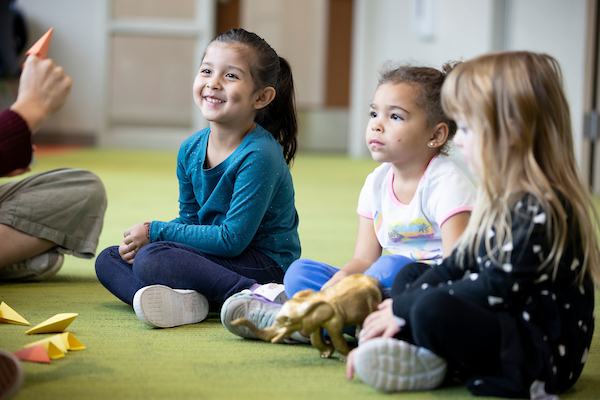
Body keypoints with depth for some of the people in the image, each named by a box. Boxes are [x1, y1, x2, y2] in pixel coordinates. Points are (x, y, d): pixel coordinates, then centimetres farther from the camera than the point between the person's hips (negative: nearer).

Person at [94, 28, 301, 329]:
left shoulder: (259, 156, -20)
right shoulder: (191, 149, 5)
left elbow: (232, 239, -22)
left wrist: (155, 232, -15)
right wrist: (142, 241, -7)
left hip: (265, 264, -9)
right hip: (218, 253, 9)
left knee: (152, 259, -26)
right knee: (109, 259, 4)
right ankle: (179, 300, -25)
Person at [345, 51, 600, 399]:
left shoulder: (541, 212, -22)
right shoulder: (505, 199, 11)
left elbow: (494, 289, -23)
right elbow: (459, 266, 13)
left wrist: (403, 307, -15)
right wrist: (400, 310, 1)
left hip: (545, 351, -11)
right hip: (506, 327, 11)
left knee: (433, 308, -35)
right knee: (411, 275, 19)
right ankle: (414, 350, -8)